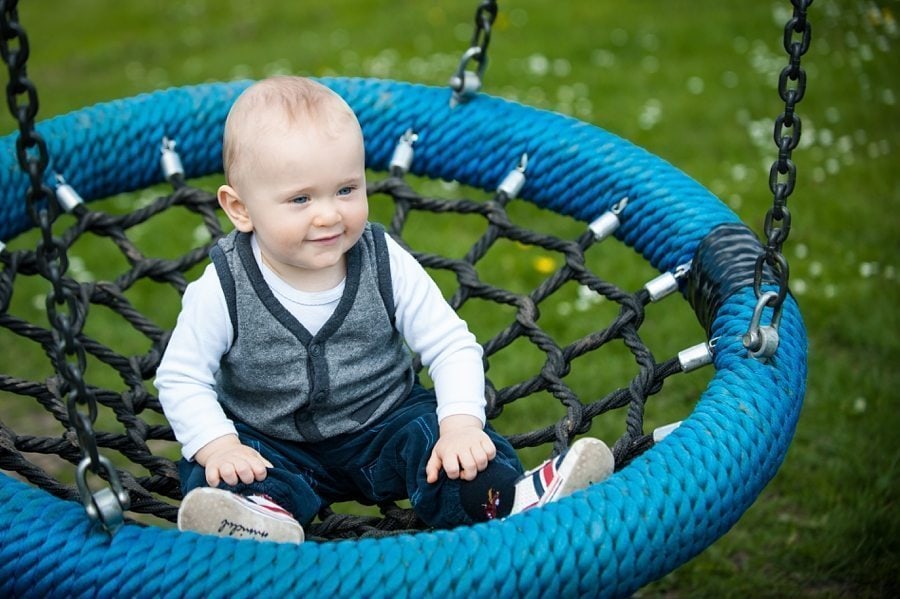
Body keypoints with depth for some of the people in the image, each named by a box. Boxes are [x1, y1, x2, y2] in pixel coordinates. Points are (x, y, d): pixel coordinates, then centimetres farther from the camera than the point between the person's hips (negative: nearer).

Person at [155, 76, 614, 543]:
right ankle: (262, 515, -51)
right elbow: (180, 378, -8)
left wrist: (460, 425, -26)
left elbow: (452, 347, -10)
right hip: (271, 443, 0)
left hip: (385, 425, 1)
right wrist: (218, 446, -24)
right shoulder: (224, 288, -17)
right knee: (216, 483, -26)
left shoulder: (387, 265, -14)